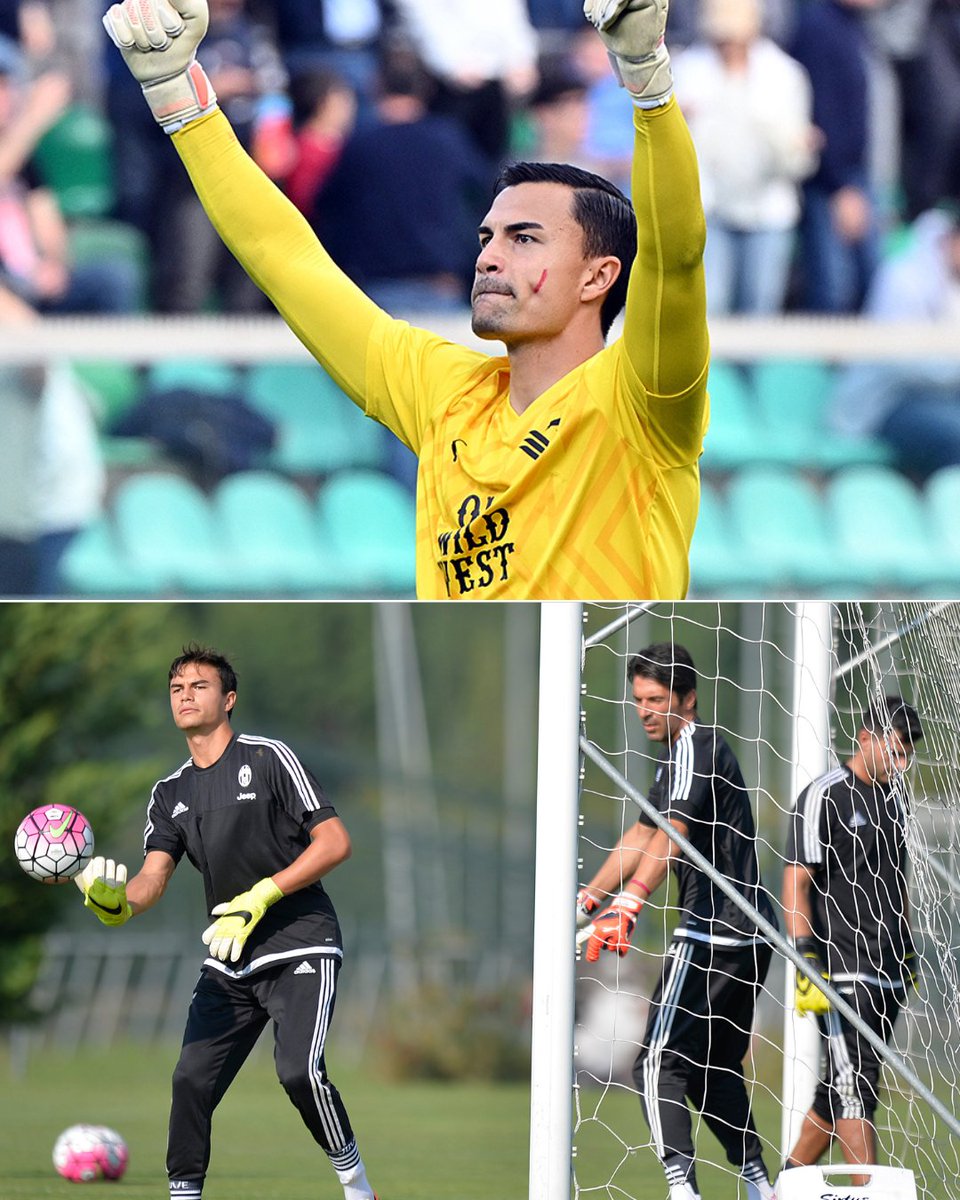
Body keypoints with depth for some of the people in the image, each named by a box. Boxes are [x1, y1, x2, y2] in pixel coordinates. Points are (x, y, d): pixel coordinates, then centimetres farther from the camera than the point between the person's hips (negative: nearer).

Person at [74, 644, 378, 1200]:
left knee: (299, 1071, -23)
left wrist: (262, 896, -18)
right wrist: (115, 902, -24)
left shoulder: (269, 758, -5)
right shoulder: (171, 794, 12)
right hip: (229, 964, 6)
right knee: (192, 1081, -4)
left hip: (301, 948, -6)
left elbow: (335, 841, -10)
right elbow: (154, 877, 0)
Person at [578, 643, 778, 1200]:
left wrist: (630, 901, -41)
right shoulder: (677, 754, 20)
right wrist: (587, 900, 26)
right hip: (749, 934, 10)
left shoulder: (696, 747, -13)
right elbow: (643, 837, 29)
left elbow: (672, 836, -28)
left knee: (659, 1061, -12)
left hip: (712, 934, -10)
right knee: (712, 1069, 18)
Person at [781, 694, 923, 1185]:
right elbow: (796, 882, -11)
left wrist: (907, 951, 26)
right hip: (842, 971, -8)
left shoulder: (894, 797, 16)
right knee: (854, 1089, -12)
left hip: (889, 976, 8)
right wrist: (808, 963, -19)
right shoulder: (824, 797, -7)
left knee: (840, 1092, 9)